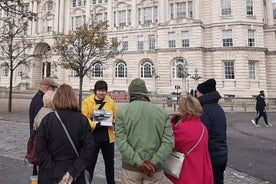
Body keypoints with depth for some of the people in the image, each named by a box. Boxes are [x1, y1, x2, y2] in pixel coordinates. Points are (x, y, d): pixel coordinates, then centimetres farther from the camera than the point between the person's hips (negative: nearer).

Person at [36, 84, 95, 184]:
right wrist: (73, 172, -11)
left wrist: (55, 175, -9)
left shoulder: (47, 119, -11)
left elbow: (41, 150, -12)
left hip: (51, 175, 0)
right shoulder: (82, 120, -10)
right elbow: (88, 148, -13)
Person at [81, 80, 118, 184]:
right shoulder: (87, 102, -5)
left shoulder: (110, 102, 5)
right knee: (90, 163, 8)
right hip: (93, 137, -3)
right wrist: (94, 125, -24)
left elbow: (117, 115, 10)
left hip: (108, 137, 4)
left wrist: (114, 122, -10)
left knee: (109, 162, 18)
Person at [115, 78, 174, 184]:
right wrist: (154, 162, -13)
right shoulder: (161, 112, 0)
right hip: (154, 168, 1)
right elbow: (169, 141, -8)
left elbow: (121, 141, -13)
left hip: (131, 167, -1)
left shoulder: (123, 111, -5)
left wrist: (139, 163, -14)